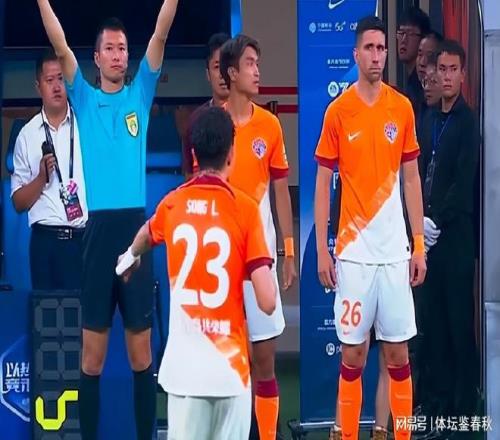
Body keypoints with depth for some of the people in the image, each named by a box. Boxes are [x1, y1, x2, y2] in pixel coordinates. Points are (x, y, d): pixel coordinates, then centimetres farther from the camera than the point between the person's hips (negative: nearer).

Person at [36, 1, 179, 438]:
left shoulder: (140, 95, 12)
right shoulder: (84, 100, 10)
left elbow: (160, 36, 3)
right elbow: (60, 46, 0)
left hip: (136, 226, 0)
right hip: (97, 227, 0)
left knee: (142, 354, 5)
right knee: (92, 356, 3)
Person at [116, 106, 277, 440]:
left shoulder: (173, 204, 5)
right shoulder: (246, 209, -7)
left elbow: (146, 235, 32)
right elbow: (268, 302, -12)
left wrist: (131, 257, 55)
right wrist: (263, 273, 11)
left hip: (183, 365, 3)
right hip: (229, 365, -2)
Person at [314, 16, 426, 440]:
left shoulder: (403, 108, 4)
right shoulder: (337, 111, -2)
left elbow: (411, 178, 9)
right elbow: (323, 183, 1)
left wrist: (420, 245, 5)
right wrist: (322, 249, -3)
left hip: (395, 249, 2)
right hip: (353, 249, -2)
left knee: (398, 350, 5)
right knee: (353, 352, 2)